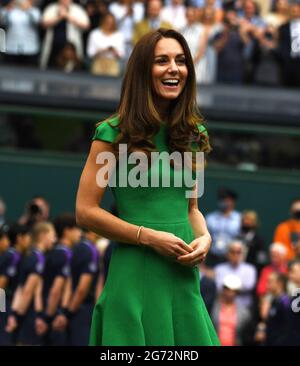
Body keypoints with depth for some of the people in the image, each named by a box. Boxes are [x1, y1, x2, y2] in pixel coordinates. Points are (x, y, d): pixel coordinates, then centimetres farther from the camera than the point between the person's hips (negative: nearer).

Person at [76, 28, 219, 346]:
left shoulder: (192, 134, 12)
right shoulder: (114, 133, -5)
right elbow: (86, 211, -8)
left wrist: (204, 237, -1)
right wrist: (149, 237, -14)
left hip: (184, 277, 5)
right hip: (135, 274, -5)